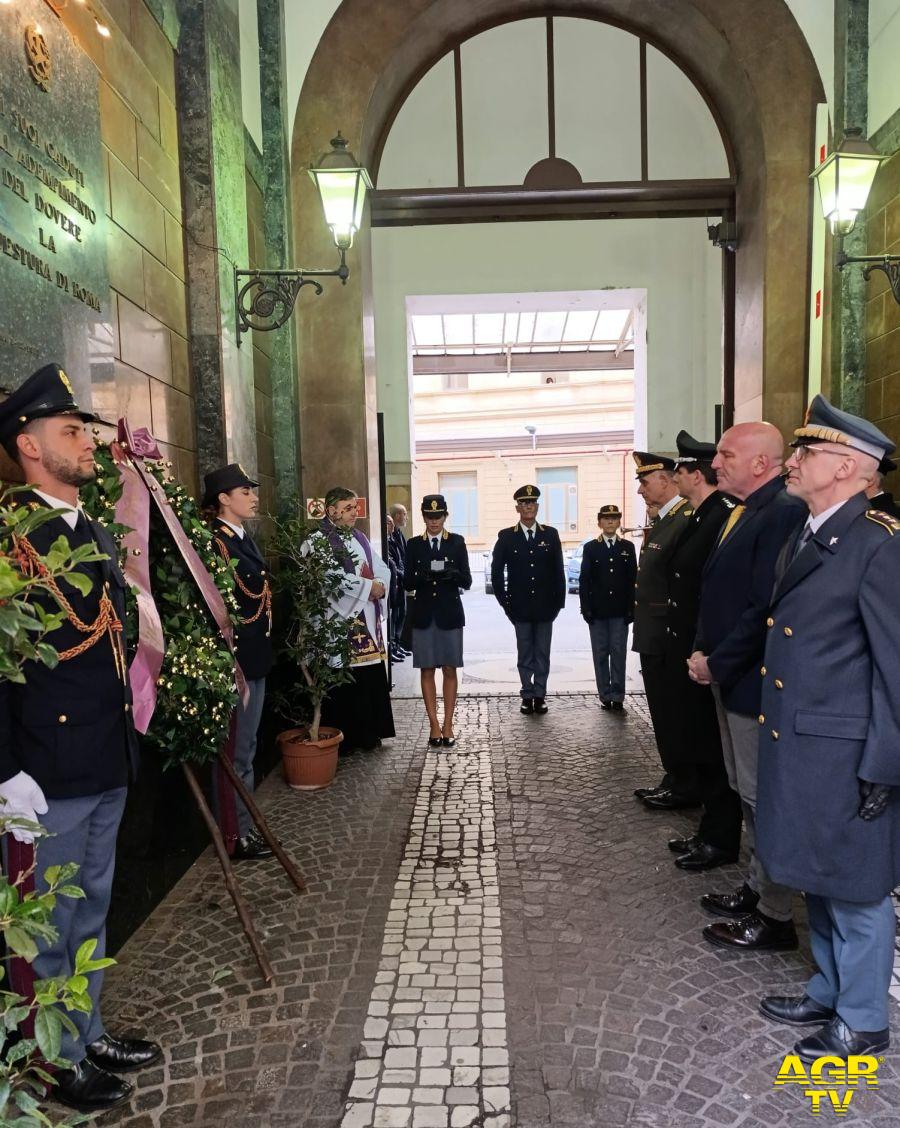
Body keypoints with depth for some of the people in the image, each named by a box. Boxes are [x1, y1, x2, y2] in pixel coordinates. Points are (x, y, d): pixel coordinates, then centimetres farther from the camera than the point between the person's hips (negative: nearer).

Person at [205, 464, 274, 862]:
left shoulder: (244, 538, 12)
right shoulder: (215, 542, -16)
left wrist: (261, 652, 17)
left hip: (255, 657, 10)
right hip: (235, 660, -9)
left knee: (245, 747, 18)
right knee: (234, 751, 2)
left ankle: (246, 826, 30)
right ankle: (236, 837, 14)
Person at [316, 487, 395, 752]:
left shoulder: (360, 538, 18)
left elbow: (382, 569, 15)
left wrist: (381, 586, -7)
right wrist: (368, 587, -15)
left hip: (368, 622, 7)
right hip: (340, 621, -7)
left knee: (372, 680, 7)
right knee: (345, 683, -4)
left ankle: (369, 734, 18)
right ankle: (344, 739, 6)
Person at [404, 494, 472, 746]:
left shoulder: (457, 542, 3)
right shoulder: (414, 544, 5)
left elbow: (467, 582, 1)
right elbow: (408, 583, 2)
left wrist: (453, 574, -20)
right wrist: (421, 576, -19)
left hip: (449, 614, -1)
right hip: (424, 614, 1)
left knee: (449, 669, 3)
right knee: (427, 670, 3)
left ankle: (448, 725, 10)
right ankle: (434, 725, 10)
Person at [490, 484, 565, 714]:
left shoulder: (551, 534, 4)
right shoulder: (506, 537, 1)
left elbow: (558, 571, 6)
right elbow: (496, 572, 4)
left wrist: (558, 602, 1)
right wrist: (505, 603, 0)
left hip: (545, 607, 1)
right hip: (520, 608, -1)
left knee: (542, 654, 6)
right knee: (525, 654, 7)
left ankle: (540, 695, 15)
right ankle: (527, 696, 15)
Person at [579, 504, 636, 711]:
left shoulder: (628, 547, 7)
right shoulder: (590, 548, 4)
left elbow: (632, 579, 4)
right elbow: (584, 580, 2)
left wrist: (631, 609, -3)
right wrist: (586, 609, -5)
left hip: (620, 611, 0)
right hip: (597, 611, 0)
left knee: (619, 653, 1)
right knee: (600, 654, 5)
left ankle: (617, 696, 7)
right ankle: (605, 696, 12)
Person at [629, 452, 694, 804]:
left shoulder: (687, 520, -17)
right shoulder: (660, 521, 14)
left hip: (668, 640, -10)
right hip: (653, 639, 10)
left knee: (673, 715, 2)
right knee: (663, 713, 17)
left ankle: (683, 788, 16)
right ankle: (673, 781, 30)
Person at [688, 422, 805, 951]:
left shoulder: (784, 512, -19)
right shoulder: (744, 512, 11)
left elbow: (767, 608, -24)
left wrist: (717, 664, -16)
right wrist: (704, 652, 4)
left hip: (755, 682, -9)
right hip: (730, 677, 10)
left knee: (763, 796, 2)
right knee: (748, 790, 19)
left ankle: (776, 917, 18)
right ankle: (758, 888, 35)